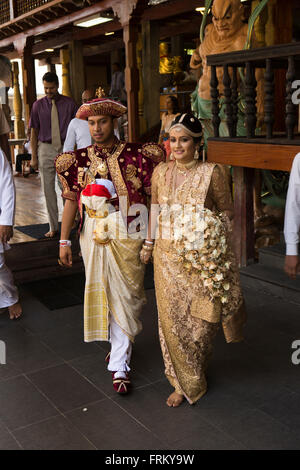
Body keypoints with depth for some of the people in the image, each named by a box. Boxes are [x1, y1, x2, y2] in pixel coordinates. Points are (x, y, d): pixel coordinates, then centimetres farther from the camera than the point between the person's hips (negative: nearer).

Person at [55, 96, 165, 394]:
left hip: (126, 237, -3)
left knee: (123, 296, 1)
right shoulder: (79, 160, 3)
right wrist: (64, 240, 6)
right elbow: (71, 200, 6)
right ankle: (120, 344, 36)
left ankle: (119, 364, 13)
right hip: (93, 237, 3)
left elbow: (153, 196, -3)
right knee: (102, 294, 13)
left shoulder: (135, 156, -6)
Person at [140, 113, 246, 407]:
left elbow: (227, 210, 1)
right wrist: (149, 243, 15)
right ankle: (184, 382, 26)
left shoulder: (212, 173, -7)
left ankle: (194, 375, 34)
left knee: (199, 319, 7)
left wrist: (216, 236, -8)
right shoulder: (161, 172, 4)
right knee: (172, 319, 7)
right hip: (168, 257, 3)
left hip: (202, 259, -3)